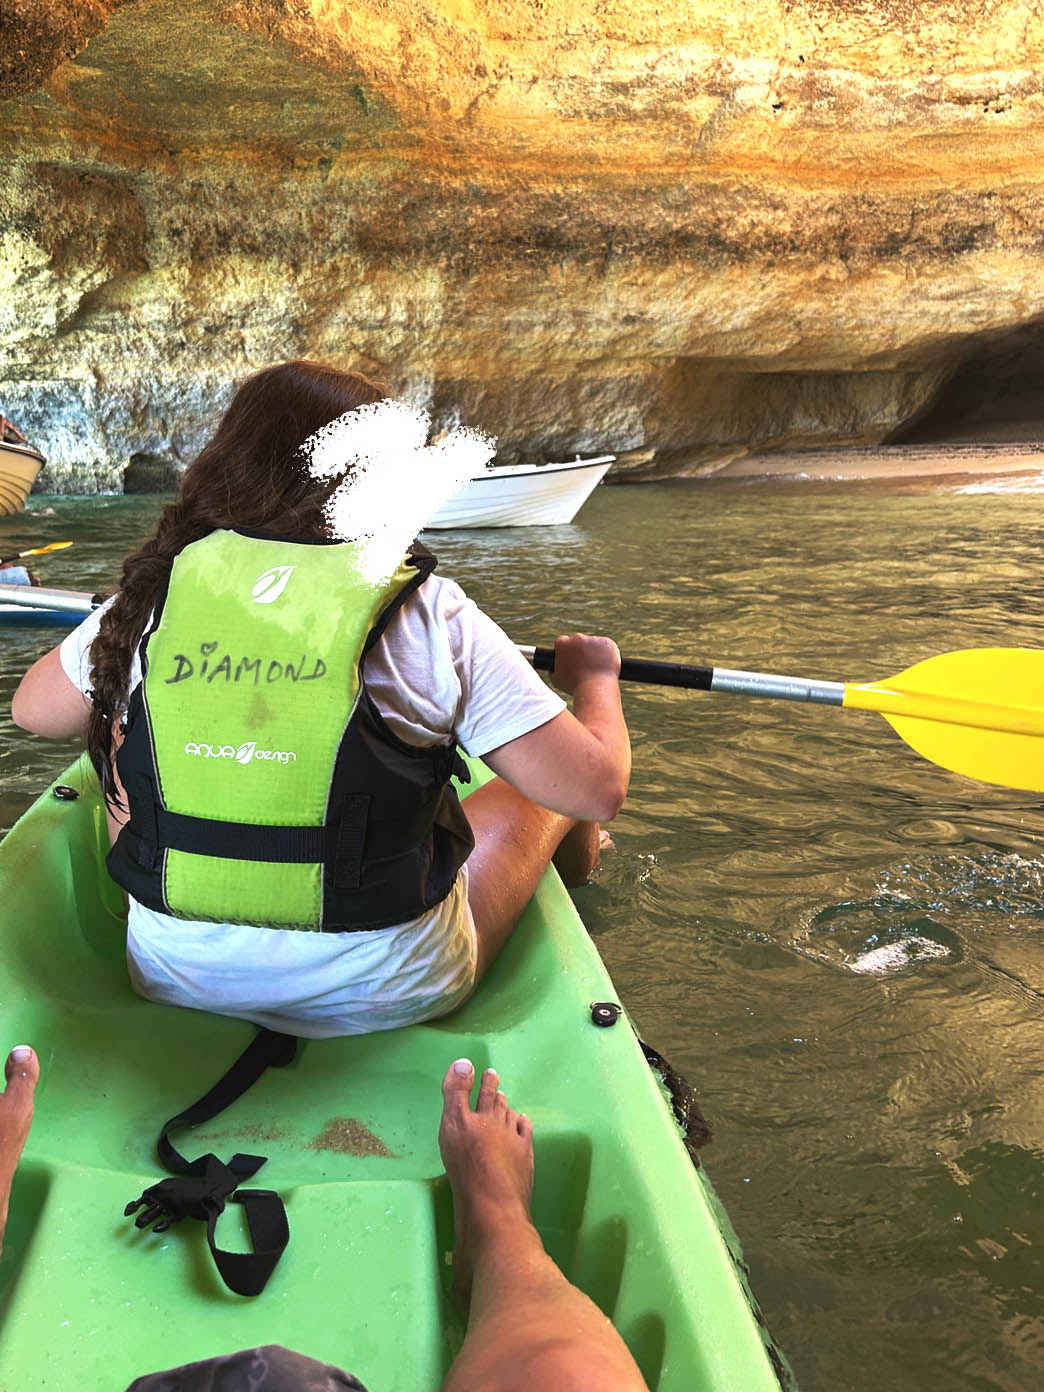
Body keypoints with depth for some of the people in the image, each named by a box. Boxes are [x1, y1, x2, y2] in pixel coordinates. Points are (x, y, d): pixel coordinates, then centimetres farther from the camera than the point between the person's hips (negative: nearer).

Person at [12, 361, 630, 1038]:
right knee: (542, 791, 21)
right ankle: (571, 876, 56)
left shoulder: (154, 593, -5)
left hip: (172, 981, 3)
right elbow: (597, 789, -14)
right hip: (383, 995, -2)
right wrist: (595, 677, 7)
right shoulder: (430, 614, -14)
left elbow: (33, 710, 13)